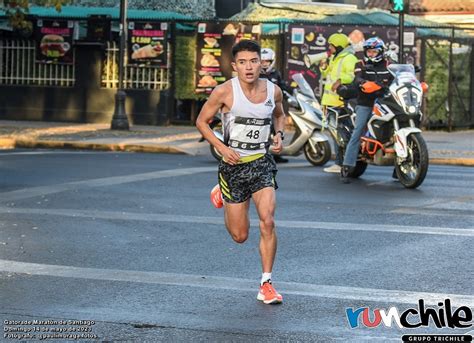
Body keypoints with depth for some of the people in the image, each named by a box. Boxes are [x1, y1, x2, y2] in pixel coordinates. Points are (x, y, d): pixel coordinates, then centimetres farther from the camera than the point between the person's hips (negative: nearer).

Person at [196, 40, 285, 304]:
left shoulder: (273, 91, -2)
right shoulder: (225, 92, -13)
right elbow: (202, 121, -2)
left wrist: (279, 135, 0)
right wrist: (222, 147, -15)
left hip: (262, 163, 2)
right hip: (234, 164, -2)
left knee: (268, 220, -18)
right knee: (240, 236, 6)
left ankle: (266, 284, -5)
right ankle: (222, 194, 41)